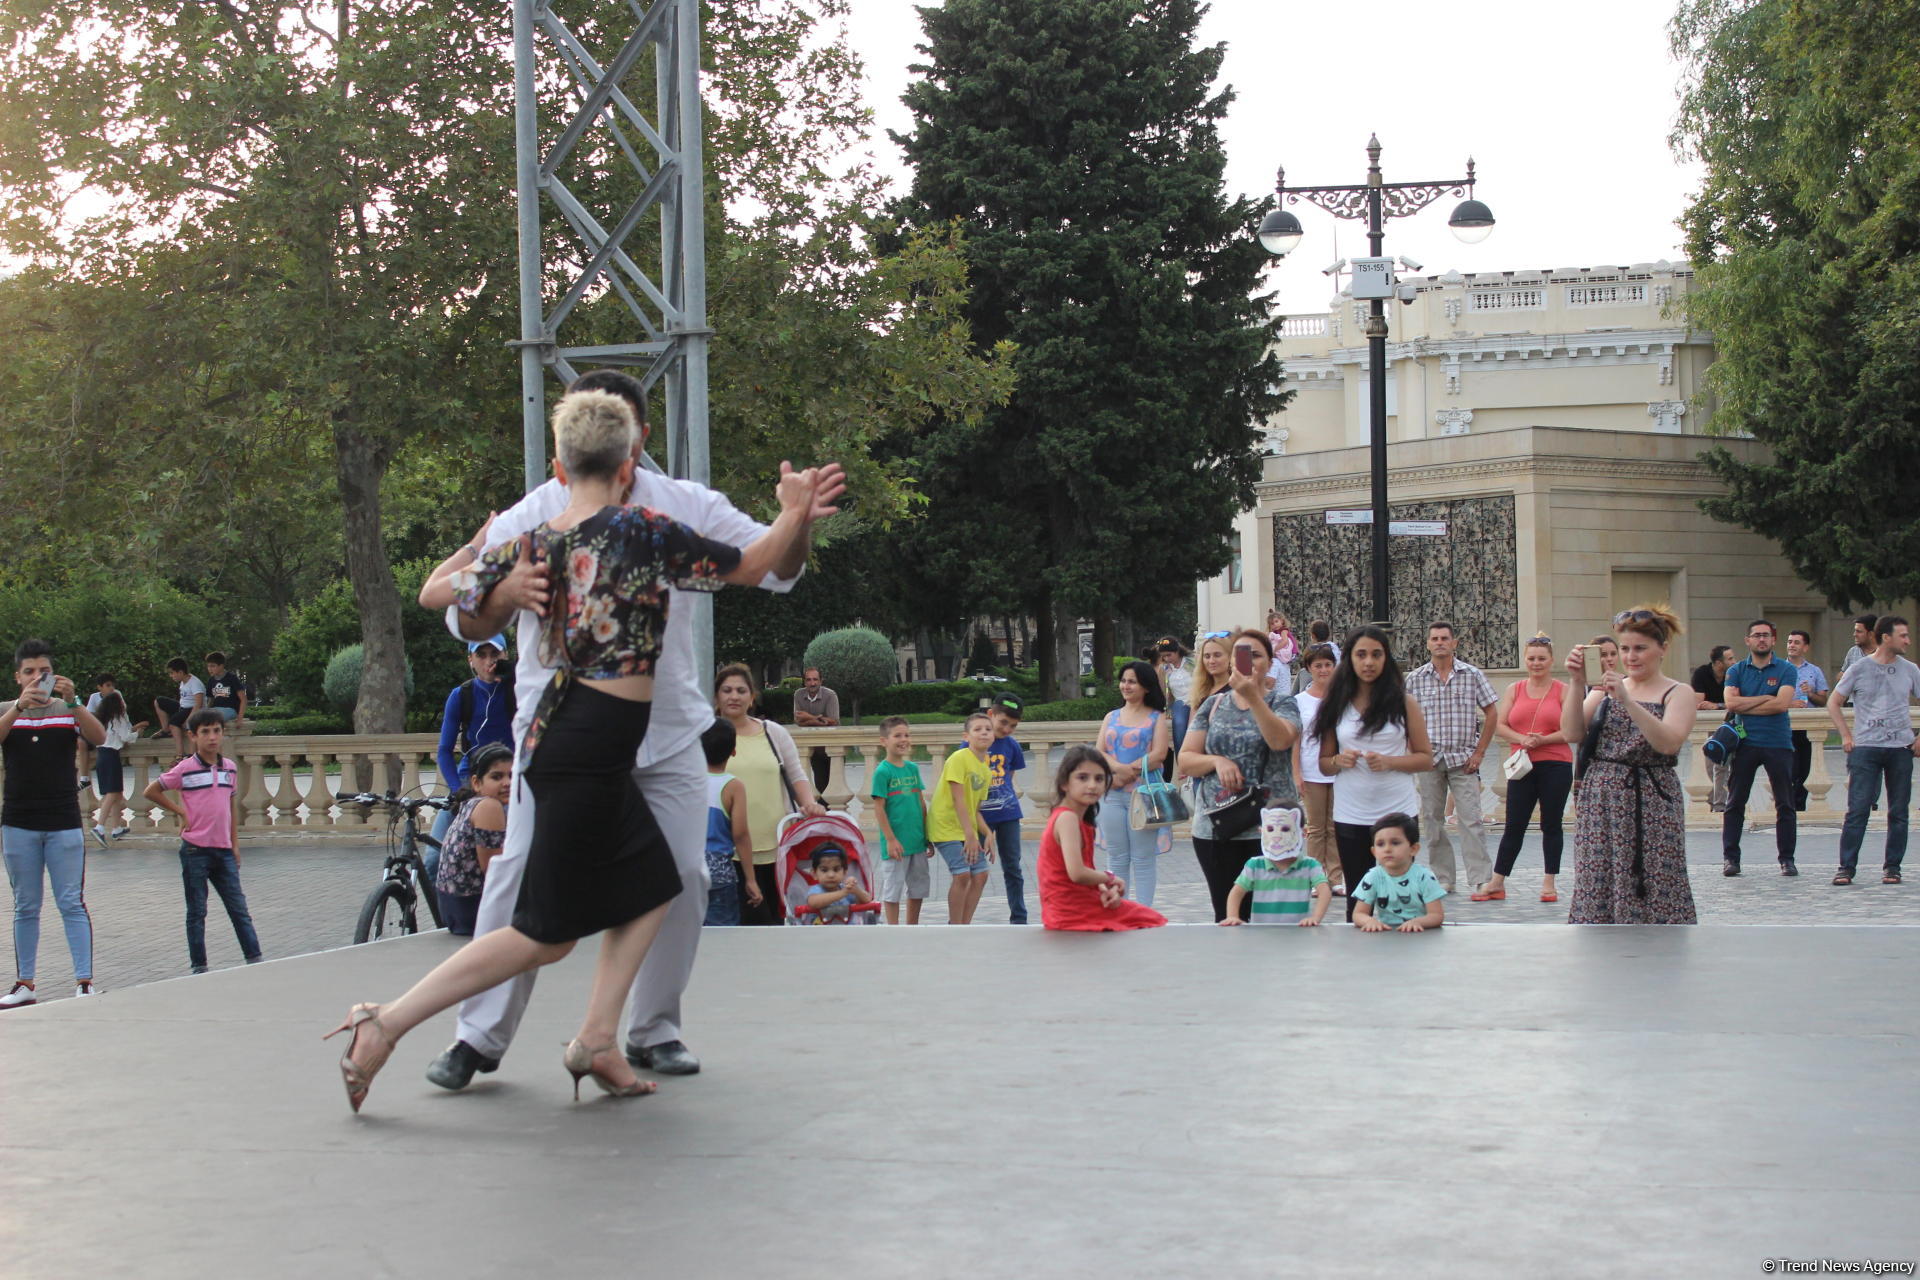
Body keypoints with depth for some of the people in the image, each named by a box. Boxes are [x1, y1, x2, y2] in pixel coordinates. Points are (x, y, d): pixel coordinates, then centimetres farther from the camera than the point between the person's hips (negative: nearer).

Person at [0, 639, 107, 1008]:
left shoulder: (68, 711, 4)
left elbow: (99, 737, -14)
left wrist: (71, 701, -28)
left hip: (64, 823, -1)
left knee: (72, 905, -3)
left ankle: (84, 982, -2)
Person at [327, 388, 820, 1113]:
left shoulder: (534, 543, 6)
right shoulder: (642, 531, -10)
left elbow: (441, 595, 18)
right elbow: (749, 568, -2)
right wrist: (794, 512, 9)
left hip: (554, 731, 8)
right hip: (595, 748, -8)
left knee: (652, 886, 19)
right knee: (545, 933, -2)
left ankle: (597, 1038, 11)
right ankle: (385, 1024, -4)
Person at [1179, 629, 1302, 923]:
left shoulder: (1281, 702, 4)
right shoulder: (1214, 705, 13)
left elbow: (1280, 739, -18)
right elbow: (1185, 760, 10)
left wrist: (1253, 697, -28)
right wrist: (1216, 761, -9)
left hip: (1269, 828, -3)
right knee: (1226, 916, 6)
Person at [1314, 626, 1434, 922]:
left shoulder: (1404, 703, 2)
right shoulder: (1336, 706, 6)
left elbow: (1426, 758, 2)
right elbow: (1324, 763, 11)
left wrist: (1389, 762, -15)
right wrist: (1339, 761, -11)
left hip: (1397, 812, -2)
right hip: (1350, 817, 2)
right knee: (1356, 898, 8)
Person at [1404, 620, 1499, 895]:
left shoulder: (1473, 675, 2)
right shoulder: (1416, 678, 5)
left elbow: (1491, 713, 6)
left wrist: (1480, 751, 0)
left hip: (1463, 759, -2)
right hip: (1430, 759, 2)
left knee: (1471, 819, -8)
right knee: (1432, 821, 4)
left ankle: (1481, 879, -6)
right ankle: (1442, 878, 13)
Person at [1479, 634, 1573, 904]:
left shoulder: (1563, 691, 2)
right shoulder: (1514, 690, 9)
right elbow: (1499, 726, 3)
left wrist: (1543, 740, -18)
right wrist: (1522, 739, -13)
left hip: (1555, 765, -2)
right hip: (1522, 767, 2)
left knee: (1551, 825, 5)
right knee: (1514, 826, 3)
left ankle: (1549, 882, 14)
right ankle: (1497, 883, 6)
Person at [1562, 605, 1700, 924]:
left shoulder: (1678, 694, 2)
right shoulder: (1607, 689, 12)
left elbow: (1669, 743, -17)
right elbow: (1572, 733, 0)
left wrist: (1627, 701, -25)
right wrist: (1576, 684, -12)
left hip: (1651, 805, -4)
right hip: (1600, 801, 4)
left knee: (1654, 895, -5)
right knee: (1598, 892, 4)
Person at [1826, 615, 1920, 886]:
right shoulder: (1859, 669, 1)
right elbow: (1833, 703, 7)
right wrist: (1846, 735, -2)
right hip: (1865, 748, -3)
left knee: (1898, 812, 4)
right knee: (1857, 810, -8)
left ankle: (1892, 867, 13)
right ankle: (1846, 868, -4)